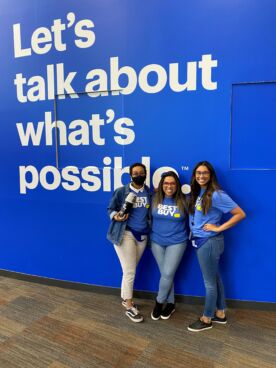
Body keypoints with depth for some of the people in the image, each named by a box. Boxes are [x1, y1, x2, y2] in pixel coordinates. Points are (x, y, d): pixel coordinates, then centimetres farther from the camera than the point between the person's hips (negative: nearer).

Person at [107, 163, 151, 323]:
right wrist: (116, 216, -17)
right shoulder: (121, 191, -5)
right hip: (125, 234, -4)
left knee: (130, 270, 16)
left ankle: (125, 298, 37)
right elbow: (111, 209, 1)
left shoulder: (150, 193, 4)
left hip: (142, 235, 4)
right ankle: (130, 307, 17)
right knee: (130, 272, -1)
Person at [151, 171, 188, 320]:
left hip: (176, 242, -2)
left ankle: (159, 302, 22)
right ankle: (170, 303, 30)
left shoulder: (183, 201, -11)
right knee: (166, 274, 11)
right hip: (157, 242, 3)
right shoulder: (155, 199, -4)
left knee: (168, 274, -3)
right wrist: (151, 234, 9)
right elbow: (150, 217, 10)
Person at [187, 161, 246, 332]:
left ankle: (206, 319, 24)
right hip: (201, 241, 8)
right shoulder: (197, 193, 6)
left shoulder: (216, 195, -18)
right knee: (215, 278, 19)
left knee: (209, 282, 7)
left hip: (210, 242, -8)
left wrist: (219, 228, -17)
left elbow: (240, 214, -17)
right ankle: (220, 314, 34)